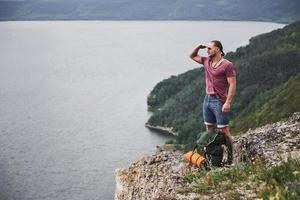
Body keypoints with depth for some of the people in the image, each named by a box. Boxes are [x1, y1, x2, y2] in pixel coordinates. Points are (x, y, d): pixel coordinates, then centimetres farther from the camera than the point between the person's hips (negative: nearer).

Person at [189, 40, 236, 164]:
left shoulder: (227, 65, -11)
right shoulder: (206, 61, 11)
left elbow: (232, 84, -14)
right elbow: (192, 56, 25)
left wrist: (228, 102, -21)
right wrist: (199, 47, 6)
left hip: (219, 101, -8)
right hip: (207, 99, 8)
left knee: (223, 131, -6)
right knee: (209, 130, 11)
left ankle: (230, 158, 2)